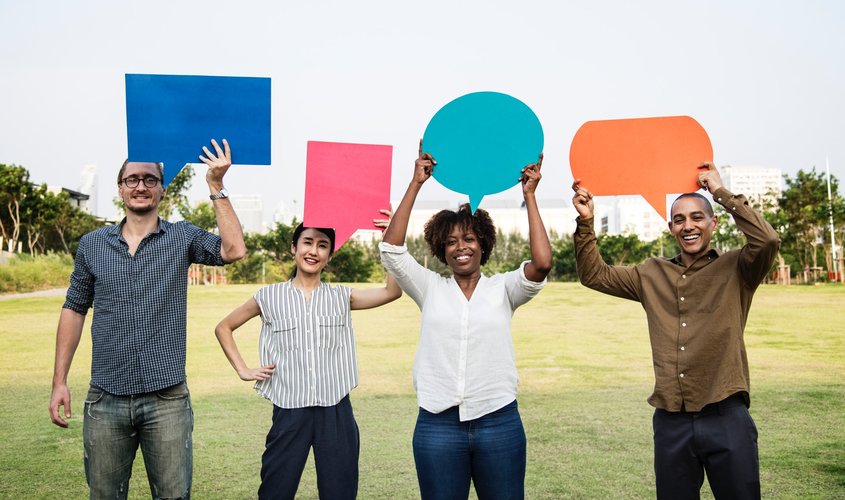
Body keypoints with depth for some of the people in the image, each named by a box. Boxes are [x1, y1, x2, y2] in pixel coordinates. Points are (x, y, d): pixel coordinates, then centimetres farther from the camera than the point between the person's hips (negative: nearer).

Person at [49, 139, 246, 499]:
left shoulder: (182, 237, 1)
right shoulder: (92, 244, 7)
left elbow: (233, 250, -16)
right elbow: (74, 310, 11)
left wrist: (216, 186, -16)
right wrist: (59, 381, 6)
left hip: (167, 399, -2)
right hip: (105, 400, 2)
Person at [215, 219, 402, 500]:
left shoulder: (341, 297, 6)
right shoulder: (270, 297, 4)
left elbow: (392, 291, -7)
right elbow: (223, 328, 13)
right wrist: (242, 370, 3)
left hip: (336, 411, 1)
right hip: (289, 411, -1)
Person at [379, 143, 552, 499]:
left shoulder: (503, 289, 3)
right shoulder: (431, 289, 5)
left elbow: (542, 263, -14)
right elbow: (391, 249, -6)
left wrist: (529, 195, -10)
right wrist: (416, 183, -8)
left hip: (499, 421, 0)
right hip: (437, 425, 1)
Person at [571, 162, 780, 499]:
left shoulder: (736, 269, 0)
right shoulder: (652, 275, 11)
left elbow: (767, 240, -19)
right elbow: (594, 275, 13)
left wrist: (720, 191, -12)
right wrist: (586, 222, -1)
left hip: (726, 418, -3)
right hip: (670, 421, 4)